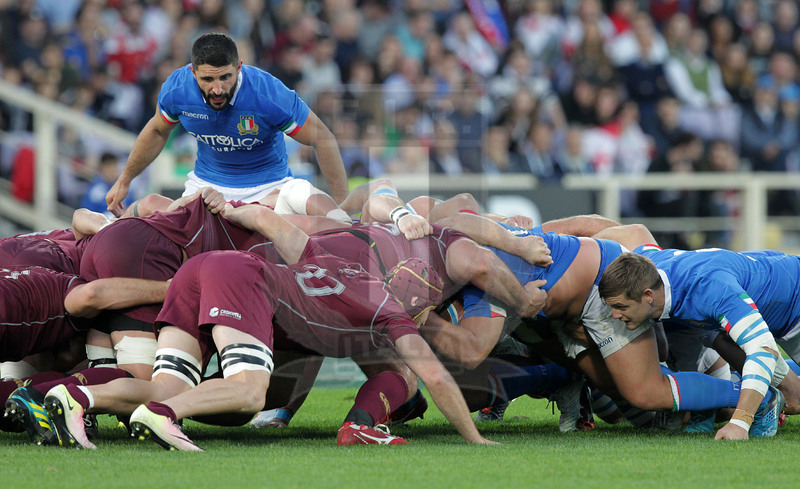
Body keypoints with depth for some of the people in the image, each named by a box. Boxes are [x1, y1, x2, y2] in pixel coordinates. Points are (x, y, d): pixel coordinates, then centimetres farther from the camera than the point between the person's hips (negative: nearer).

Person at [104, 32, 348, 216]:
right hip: (207, 179, 3)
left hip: (267, 184, -3)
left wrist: (342, 204, -22)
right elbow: (157, 131, 5)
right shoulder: (176, 89, -20)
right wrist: (124, 181, 12)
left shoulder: (270, 94, -31)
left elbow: (324, 140, -19)